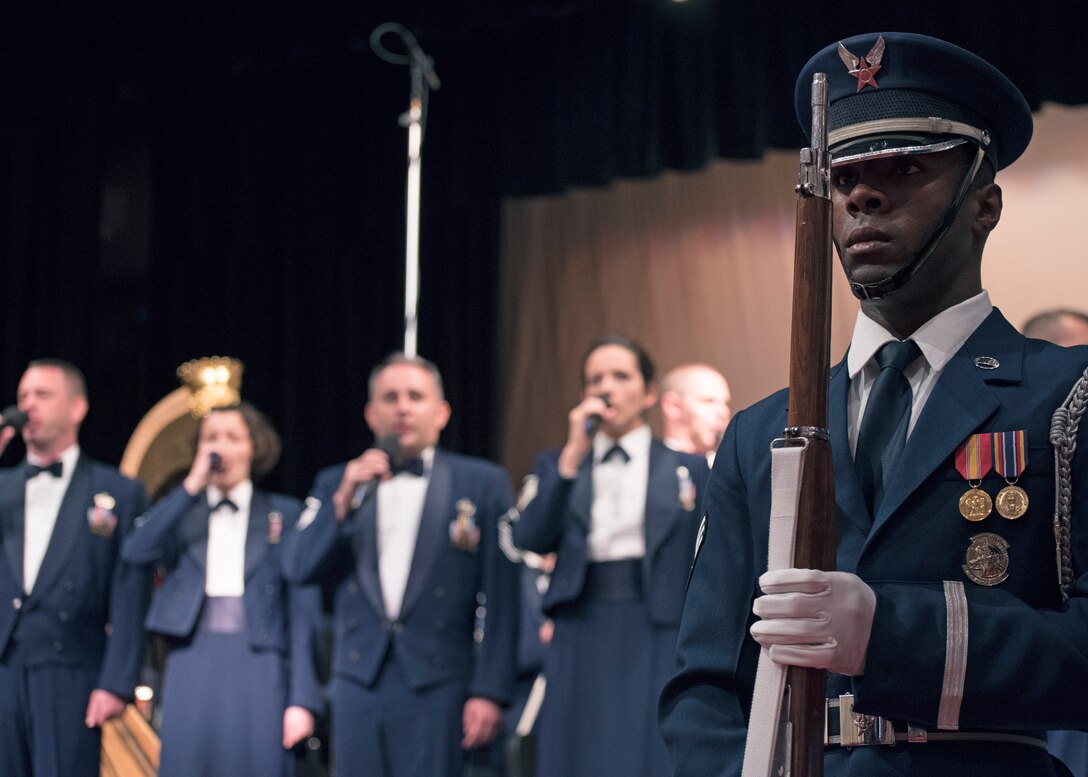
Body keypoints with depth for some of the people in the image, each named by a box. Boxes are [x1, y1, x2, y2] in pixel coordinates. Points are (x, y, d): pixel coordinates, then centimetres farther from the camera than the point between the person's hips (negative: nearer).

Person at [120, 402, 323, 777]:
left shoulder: (285, 514, 7)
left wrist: (302, 698, -5)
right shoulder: (179, 513, 13)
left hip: (258, 671, -1)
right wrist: (191, 487, -7)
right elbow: (135, 551, -8)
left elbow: (303, 612, 3)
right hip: (192, 669, 1)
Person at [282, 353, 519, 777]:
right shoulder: (335, 483, 13)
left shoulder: (482, 483, 4)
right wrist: (344, 500, -10)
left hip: (438, 689, -3)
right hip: (359, 682, 3)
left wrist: (489, 691, -8)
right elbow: (298, 567, 3)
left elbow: (499, 596, -1)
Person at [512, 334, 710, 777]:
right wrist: (573, 455, -10)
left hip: (656, 645, -1)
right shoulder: (556, 467, 12)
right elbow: (530, 539, -5)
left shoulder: (687, 467, 8)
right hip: (581, 644, 1)